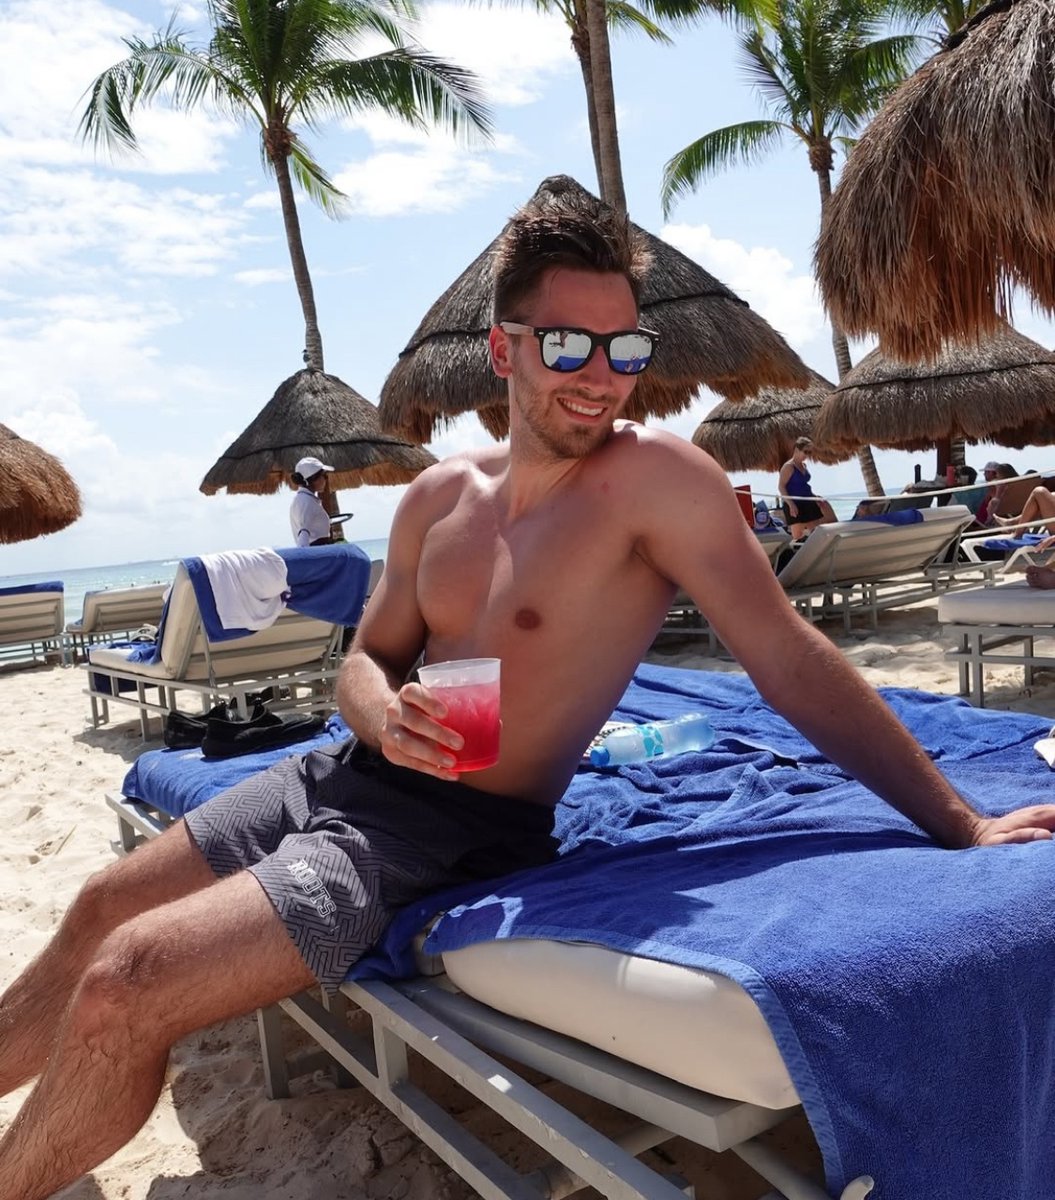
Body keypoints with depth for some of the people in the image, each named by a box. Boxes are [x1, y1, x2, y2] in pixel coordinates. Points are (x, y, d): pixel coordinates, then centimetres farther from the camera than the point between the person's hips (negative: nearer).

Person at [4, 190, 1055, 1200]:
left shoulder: (657, 477, -17)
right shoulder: (439, 495, 2)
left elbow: (792, 663, -17)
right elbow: (367, 660, 10)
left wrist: (959, 825, -16)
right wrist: (384, 714, -13)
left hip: (446, 833, -7)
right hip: (347, 775, 7)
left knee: (122, 988, -13)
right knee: (100, 910, 16)